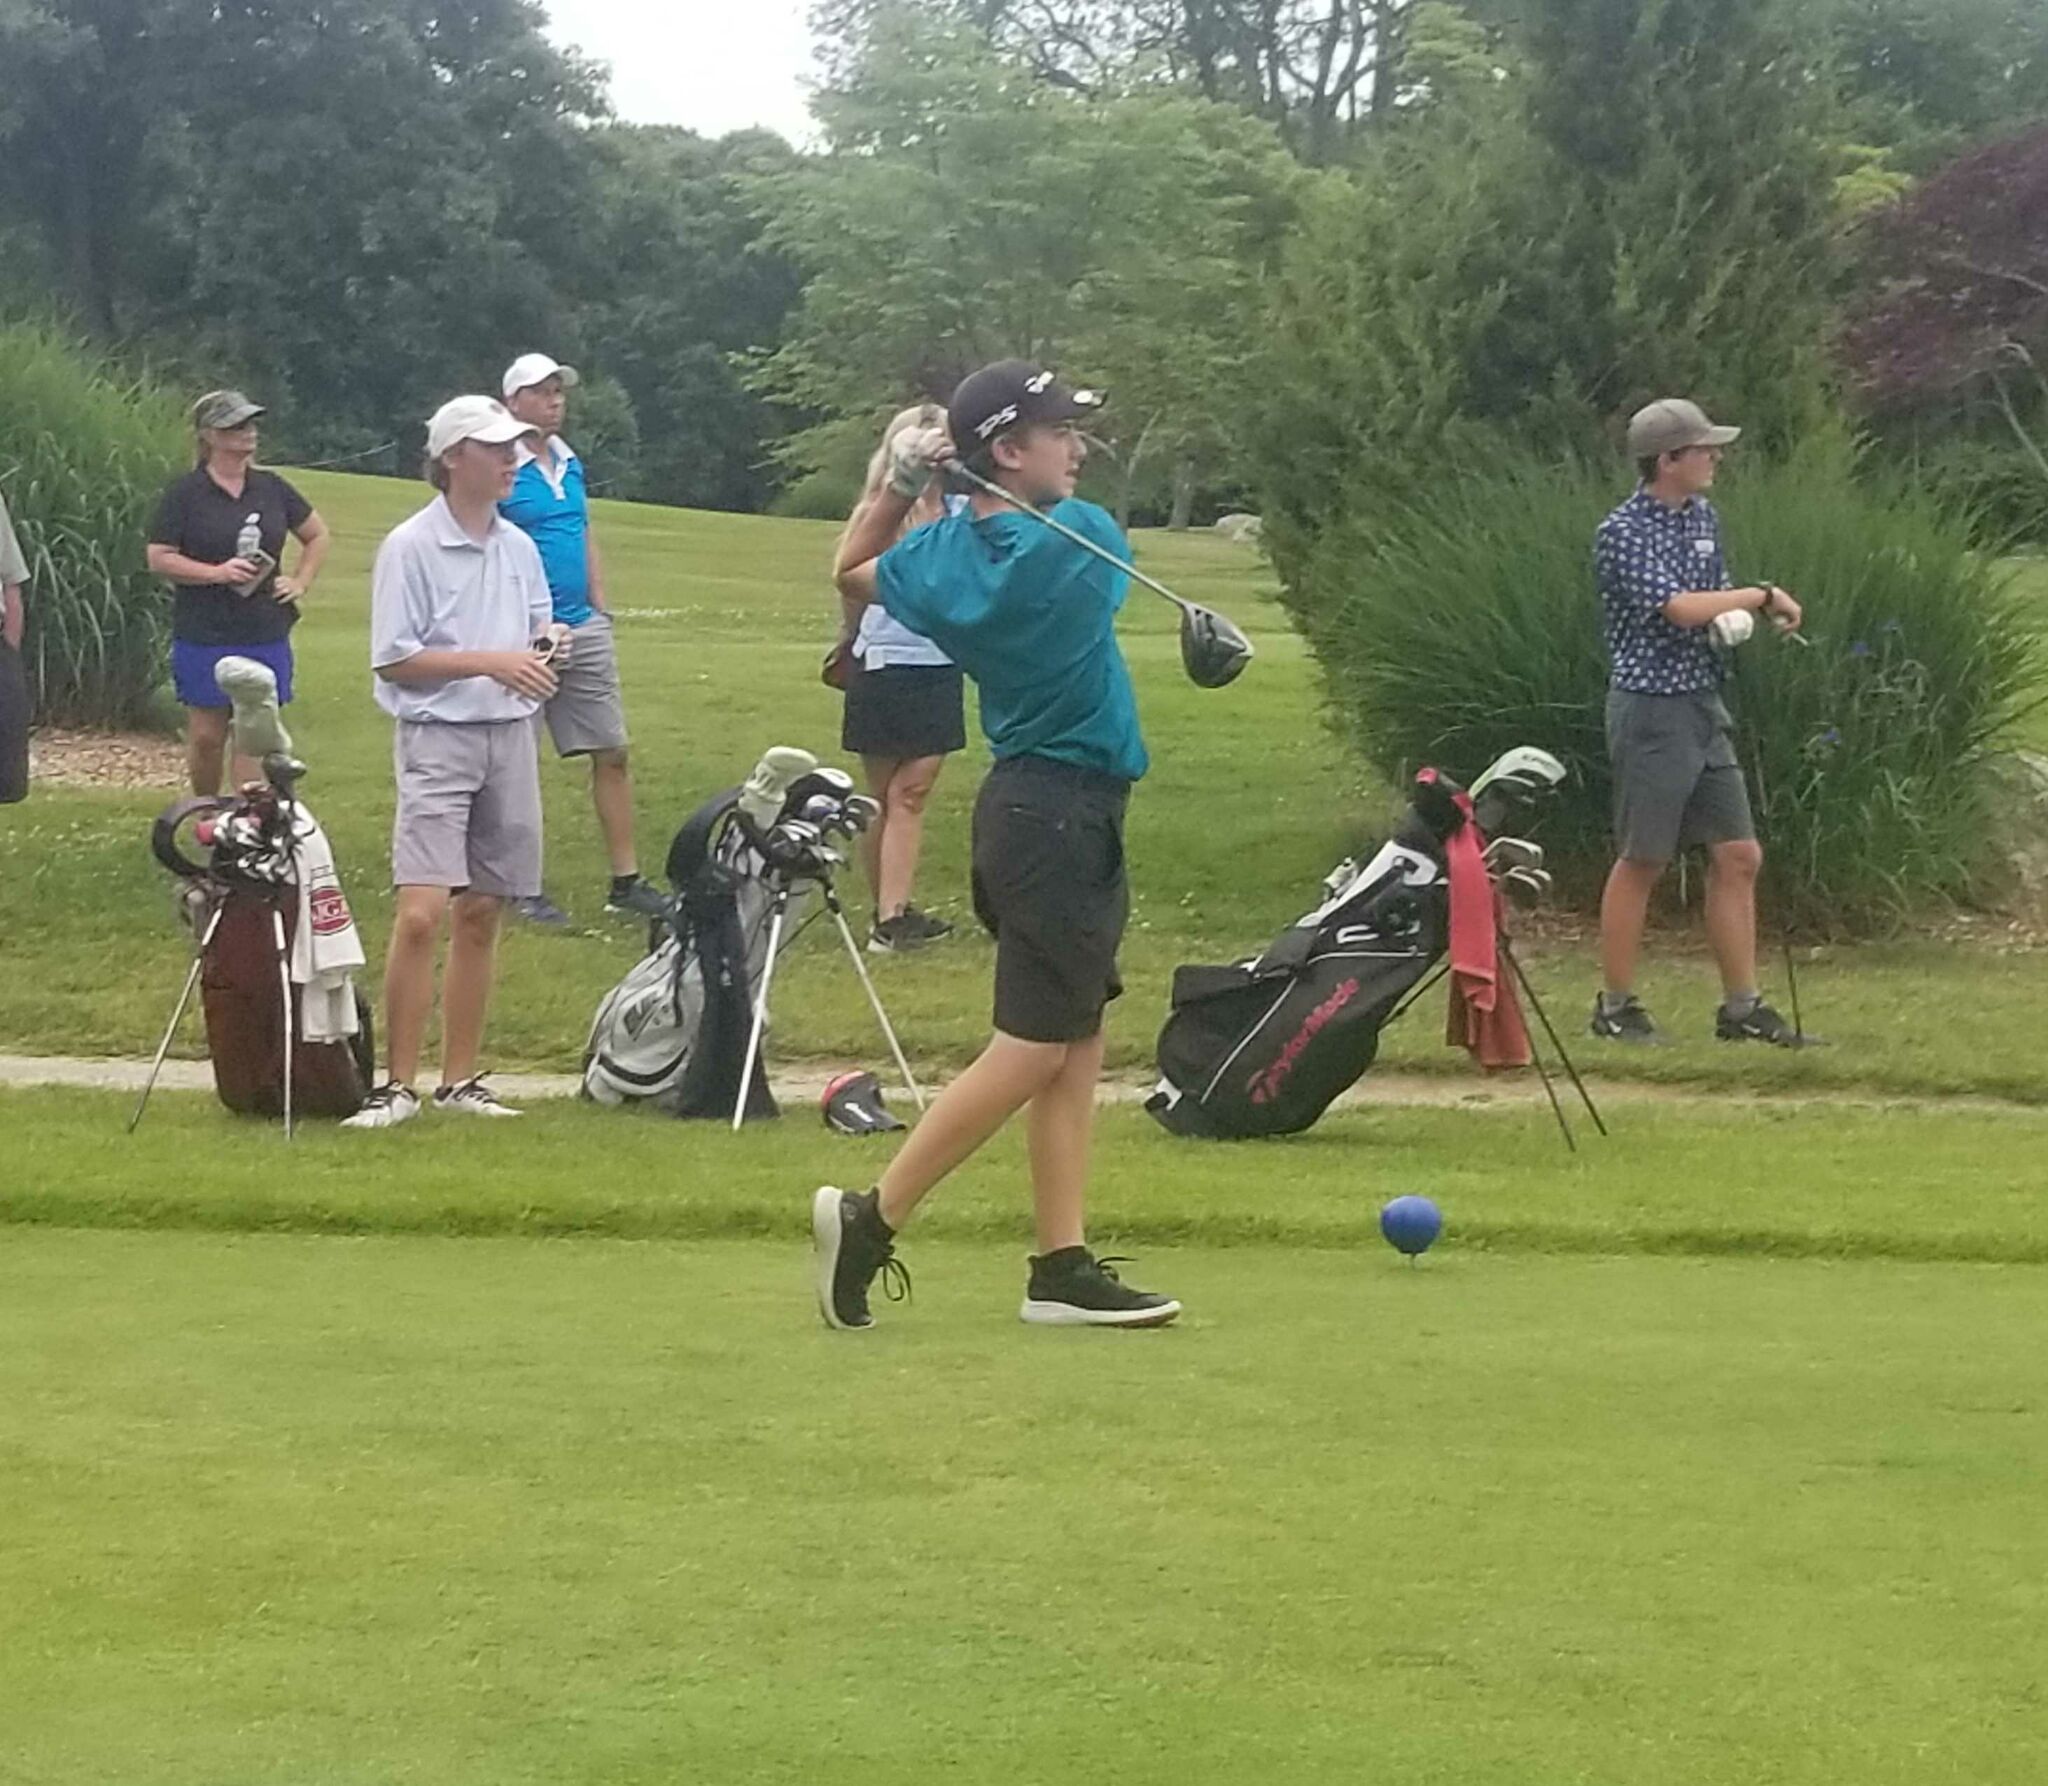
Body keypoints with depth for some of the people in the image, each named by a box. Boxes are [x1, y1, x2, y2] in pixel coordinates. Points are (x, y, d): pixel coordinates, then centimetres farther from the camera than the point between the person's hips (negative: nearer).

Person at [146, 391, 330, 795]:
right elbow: (160, 559, -7)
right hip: (204, 636, -3)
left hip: (266, 636, 3)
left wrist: (301, 582, 10)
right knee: (207, 735, 2)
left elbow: (317, 535, 22)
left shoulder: (271, 488, 9)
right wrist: (218, 572, -15)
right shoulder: (185, 494, -3)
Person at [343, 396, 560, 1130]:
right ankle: (399, 1084, -10)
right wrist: (490, 662, -18)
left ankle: (460, 1079, 16)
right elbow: (394, 660, -10)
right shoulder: (410, 547, -8)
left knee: (480, 914, 9)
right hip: (438, 738, -6)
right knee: (421, 913, -15)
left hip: (510, 738, 6)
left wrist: (544, 646, -2)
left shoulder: (519, 548, 11)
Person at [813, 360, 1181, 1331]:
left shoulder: (941, 552, 1)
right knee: (1030, 1050, -5)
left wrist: (896, 487, 10)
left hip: (1035, 805, 8)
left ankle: (1063, 1265, 8)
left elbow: (851, 572, 23)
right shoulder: (1082, 537, -16)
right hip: (1063, 812, -8)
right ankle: (872, 1217, -5)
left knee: (1076, 1046, 9)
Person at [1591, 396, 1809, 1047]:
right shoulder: (1623, 533, -15)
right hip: (1651, 707, -8)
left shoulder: (1703, 517, 11)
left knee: (1739, 857, 5)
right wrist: (1762, 594, -14)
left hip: (1704, 706, 8)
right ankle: (1616, 1006, 11)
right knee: (1641, 861, 0)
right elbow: (1680, 607, -25)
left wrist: (1745, 617, -5)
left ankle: (1741, 1007, 11)